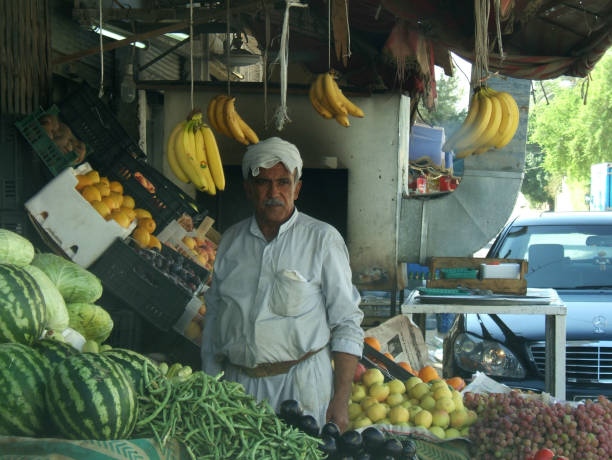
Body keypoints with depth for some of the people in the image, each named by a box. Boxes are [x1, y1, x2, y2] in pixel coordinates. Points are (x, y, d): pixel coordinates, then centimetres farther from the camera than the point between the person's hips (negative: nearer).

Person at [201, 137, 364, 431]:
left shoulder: (322, 239, -1)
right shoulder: (231, 239, 10)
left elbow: (347, 324, -2)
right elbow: (213, 314, 15)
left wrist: (341, 399, -9)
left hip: (300, 384, -3)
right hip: (237, 383, 3)